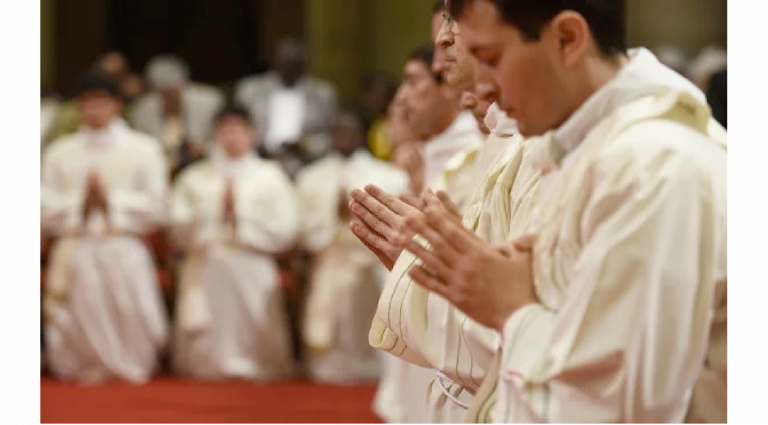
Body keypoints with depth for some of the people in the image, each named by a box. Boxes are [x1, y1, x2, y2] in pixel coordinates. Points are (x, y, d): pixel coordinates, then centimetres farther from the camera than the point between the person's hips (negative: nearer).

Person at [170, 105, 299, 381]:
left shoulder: (270, 177, 9)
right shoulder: (193, 179, 12)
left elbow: (285, 232, -2)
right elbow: (180, 232, 2)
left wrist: (241, 216, -7)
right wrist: (215, 214, -8)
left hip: (253, 275, -1)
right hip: (206, 275, 1)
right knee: (202, 367, 0)